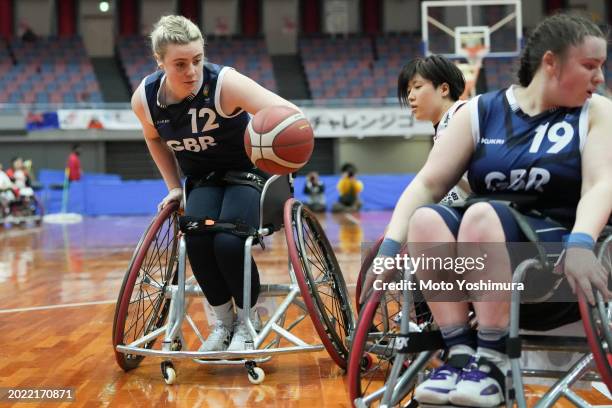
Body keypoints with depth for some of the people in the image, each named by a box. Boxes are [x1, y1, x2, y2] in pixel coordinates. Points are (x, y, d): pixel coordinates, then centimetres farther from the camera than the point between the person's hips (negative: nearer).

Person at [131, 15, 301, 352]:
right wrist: (173, 186, 4)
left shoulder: (224, 83, -27)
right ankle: (223, 320, -5)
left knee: (229, 243, -28)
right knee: (196, 237, -28)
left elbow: (289, 112, -37)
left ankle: (247, 321, -1)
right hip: (202, 181, 3)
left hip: (246, 174, -3)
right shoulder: (144, 98, -13)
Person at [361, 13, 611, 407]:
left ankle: (492, 363, -26)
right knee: (426, 218, -27)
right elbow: (427, 184, -2)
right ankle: (462, 354, -26)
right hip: (478, 271, 3)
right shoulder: (481, 112, 6)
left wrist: (580, 244, -33)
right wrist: (390, 248, -18)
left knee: (481, 215, -31)